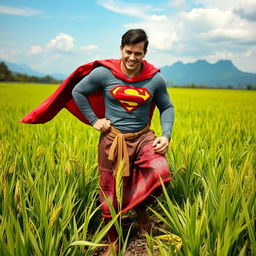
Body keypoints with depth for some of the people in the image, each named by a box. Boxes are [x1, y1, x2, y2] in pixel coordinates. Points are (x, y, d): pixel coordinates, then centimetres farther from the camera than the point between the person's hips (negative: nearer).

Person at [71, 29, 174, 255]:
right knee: (111, 195, 7)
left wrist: (166, 135, -7)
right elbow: (78, 92, 6)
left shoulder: (156, 79, -3)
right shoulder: (104, 73, -7)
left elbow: (167, 108, 9)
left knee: (161, 173, -29)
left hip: (143, 138, 1)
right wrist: (94, 120, -2)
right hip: (113, 140, 0)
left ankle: (140, 206, 6)